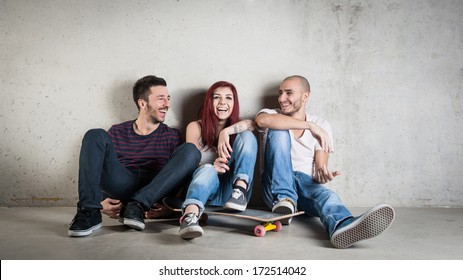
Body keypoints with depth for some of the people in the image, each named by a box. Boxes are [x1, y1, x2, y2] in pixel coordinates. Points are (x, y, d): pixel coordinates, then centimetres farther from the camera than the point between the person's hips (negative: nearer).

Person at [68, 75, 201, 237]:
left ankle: (138, 205, -29)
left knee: (190, 150, -20)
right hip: (121, 187, 0)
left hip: (155, 191, 0)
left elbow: (177, 177, 9)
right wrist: (99, 201, -9)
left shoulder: (172, 136, 17)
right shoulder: (117, 132, 17)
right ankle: (90, 211, -28)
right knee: (95, 136, -15)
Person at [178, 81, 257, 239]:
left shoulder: (238, 129, 13)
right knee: (207, 170, -37)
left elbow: (252, 123, -12)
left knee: (247, 136, -13)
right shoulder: (195, 127, 7)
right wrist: (212, 168, -27)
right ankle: (190, 215, -62)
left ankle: (240, 190, -27)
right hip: (208, 191, -2)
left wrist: (226, 132, -26)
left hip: (232, 192, 2)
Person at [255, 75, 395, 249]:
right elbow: (262, 120, -23)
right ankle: (284, 199, -29)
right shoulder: (272, 115, 5)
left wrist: (322, 177, -26)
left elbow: (320, 168, 0)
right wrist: (310, 126, -25)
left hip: (306, 184, 1)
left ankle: (342, 227, -71)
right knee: (279, 130, -19)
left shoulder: (322, 126, 8)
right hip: (276, 187, 0)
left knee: (325, 193, -35)